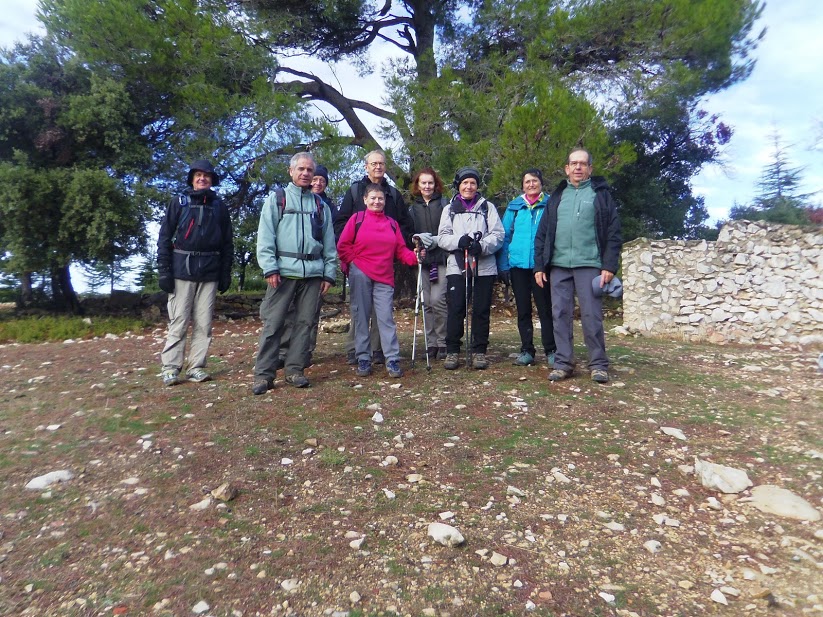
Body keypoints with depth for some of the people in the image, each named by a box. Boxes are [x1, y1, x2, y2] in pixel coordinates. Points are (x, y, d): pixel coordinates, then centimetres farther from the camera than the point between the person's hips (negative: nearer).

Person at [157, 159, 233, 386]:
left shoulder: (219, 206, 11)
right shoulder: (179, 202, 6)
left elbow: (227, 242, 12)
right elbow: (164, 237, 2)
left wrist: (226, 273, 5)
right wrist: (164, 271, -6)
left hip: (210, 273, 2)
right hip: (182, 270, -2)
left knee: (204, 323, 3)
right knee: (178, 321, -2)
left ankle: (196, 367, 9)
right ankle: (170, 368, 4)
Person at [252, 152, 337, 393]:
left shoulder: (321, 206, 17)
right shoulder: (276, 199, 9)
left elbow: (329, 243, 14)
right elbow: (265, 236, -1)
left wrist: (329, 273, 6)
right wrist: (269, 268, -11)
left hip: (313, 273, 3)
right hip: (284, 271, -3)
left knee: (305, 322, 5)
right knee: (273, 323, -4)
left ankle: (294, 370, 15)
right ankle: (264, 374, 2)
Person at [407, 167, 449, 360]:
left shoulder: (445, 204, 3)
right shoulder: (413, 208, 15)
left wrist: (435, 240, -15)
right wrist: (418, 239, -7)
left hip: (441, 258, -4)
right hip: (422, 260, 4)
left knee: (437, 299, -13)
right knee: (427, 303, 5)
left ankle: (443, 342, 0)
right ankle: (432, 343, 13)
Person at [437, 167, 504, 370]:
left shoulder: (487, 207, 11)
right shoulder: (449, 209, 15)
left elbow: (497, 234, 1)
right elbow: (442, 238, 6)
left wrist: (481, 246, -18)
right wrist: (459, 241, -14)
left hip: (484, 267, 0)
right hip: (456, 267, 0)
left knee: (481, 310, 2)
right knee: (455, 309, -4)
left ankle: (479, 351, 13)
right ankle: (452, 351, 6)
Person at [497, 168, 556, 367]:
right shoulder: (514, 207, 7)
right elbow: (505, 236, 6)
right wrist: (503, 266, -1)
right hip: (518, 265, 2)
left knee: (545, 309, 1)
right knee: (523, 310, 8)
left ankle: (550, 351, 10)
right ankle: (526, 350, 17)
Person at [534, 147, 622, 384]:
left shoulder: (600, 194, 8)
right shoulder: (557, 197, 17)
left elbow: (613, 233, 1)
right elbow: (542, 235, 14)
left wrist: (609, 266, -8)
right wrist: (539, 266, 6)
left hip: (589, 265, -3)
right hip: (559, 266, 3)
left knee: (592, 316, -3)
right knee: (560, 314, 3)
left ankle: (598, 364, 9)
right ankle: (563, 363, 12)